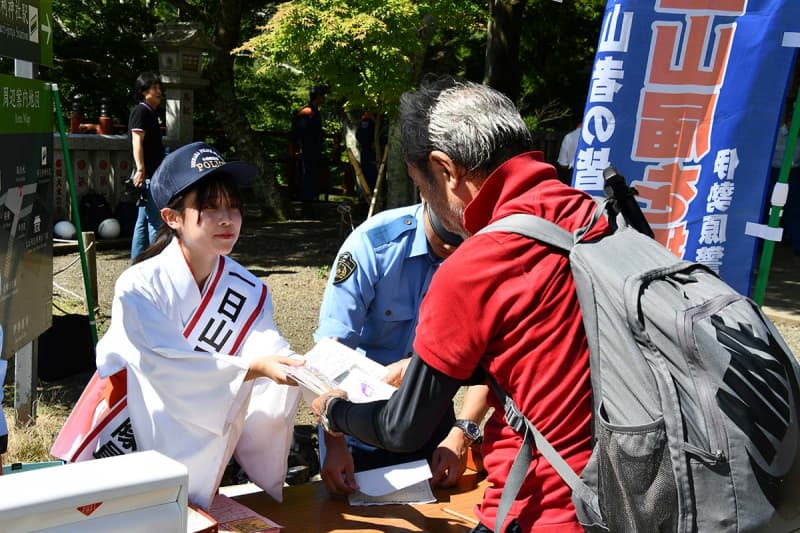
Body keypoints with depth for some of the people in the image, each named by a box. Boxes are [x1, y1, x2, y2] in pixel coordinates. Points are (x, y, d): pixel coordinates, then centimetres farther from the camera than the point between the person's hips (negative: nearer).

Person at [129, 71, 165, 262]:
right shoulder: (141, 111, -9)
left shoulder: (150, 112, 20)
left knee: (144, 220, 12)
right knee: (156, 220, -8)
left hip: (152, 175, 10)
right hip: (147, 175, -10)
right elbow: (137, 141, -20)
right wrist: (141, 169, -30)